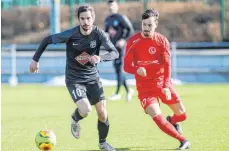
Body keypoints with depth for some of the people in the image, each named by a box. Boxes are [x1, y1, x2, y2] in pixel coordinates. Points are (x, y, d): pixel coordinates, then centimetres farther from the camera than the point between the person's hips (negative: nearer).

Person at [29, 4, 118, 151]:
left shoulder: (99, 34, -14)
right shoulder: (70, 35, -19)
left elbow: (115, 53, -20)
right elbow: (47, 40, -5)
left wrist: (100, 58, -40)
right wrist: (35, 60, -3)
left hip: (93, 78, 3)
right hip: (74, 79, -3)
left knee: (102, 113, 1)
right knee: (85, 110, -23)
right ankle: (75, 119, 16)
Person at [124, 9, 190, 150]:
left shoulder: (162, 41, -6)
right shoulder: (133, 42, -9)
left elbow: (167, 65, -11)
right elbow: (127, 66, -5)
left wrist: (166, 86, -24)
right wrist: (137, 70, -28)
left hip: (162, 82, 2)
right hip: (145, 87, -2)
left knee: (182, 115, 3)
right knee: (158, 118, -19)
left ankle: (172, 121, 40)